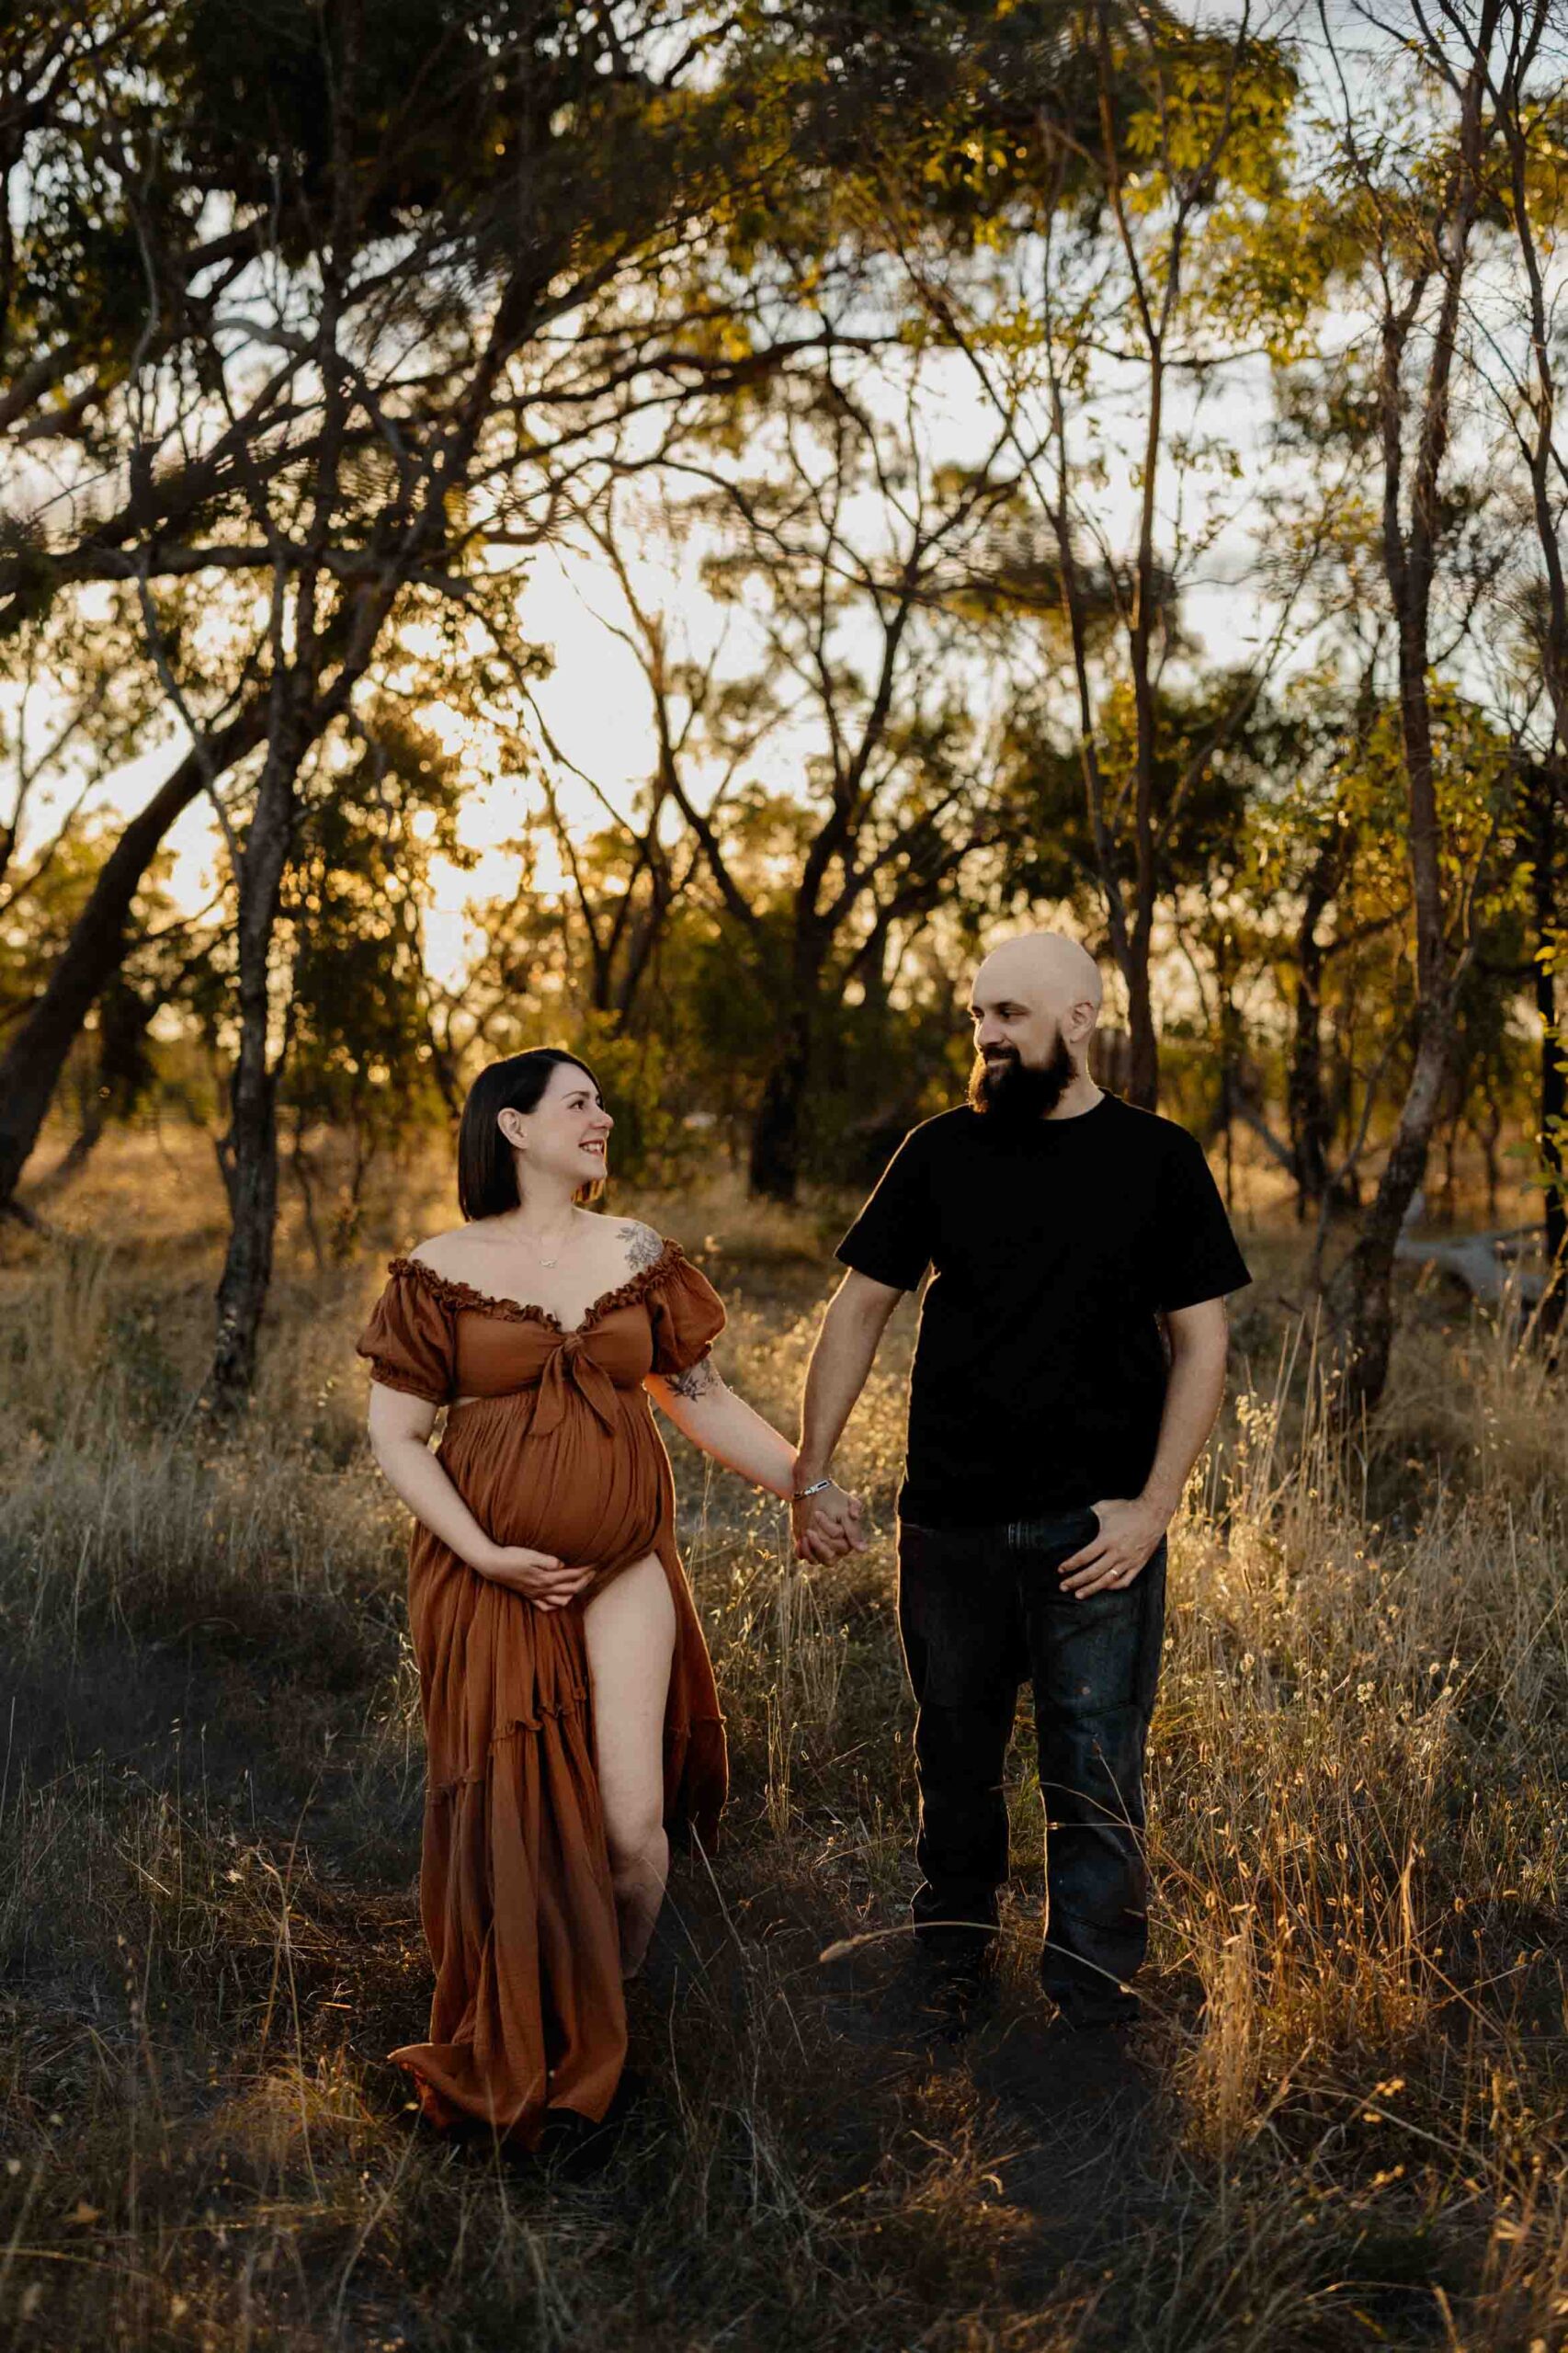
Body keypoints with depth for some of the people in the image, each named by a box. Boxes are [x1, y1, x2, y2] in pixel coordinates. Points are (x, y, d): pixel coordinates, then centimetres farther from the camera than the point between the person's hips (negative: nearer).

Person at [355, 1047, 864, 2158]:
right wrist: (487, 1556, -11)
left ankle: (608, 2021, 25)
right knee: (516, 1818, 2)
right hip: (489, 1579, -2)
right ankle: (524, 2059, 25)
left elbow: (707, 1401, 9)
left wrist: (810, 1483, -2)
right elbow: (395, 1436, -1)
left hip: (624, 1572, 2)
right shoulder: (443, 1270, -1)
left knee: (633, 1825, -3)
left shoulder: (637, 1255, 6)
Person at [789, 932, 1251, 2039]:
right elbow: (860, 1308, 8)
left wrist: (1153, 1506, -9)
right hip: (951, 1525, 2)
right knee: (955, 1767, 15)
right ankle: (951, 1980, 35)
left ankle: (1094, 2015, 15)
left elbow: (1201, 1343, 0)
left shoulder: (1157, 1158, -1)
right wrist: (810, 1472, 2)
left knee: (1095, 1784, 1)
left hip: (1098, 1532, -2)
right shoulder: (942, 1150, 4)